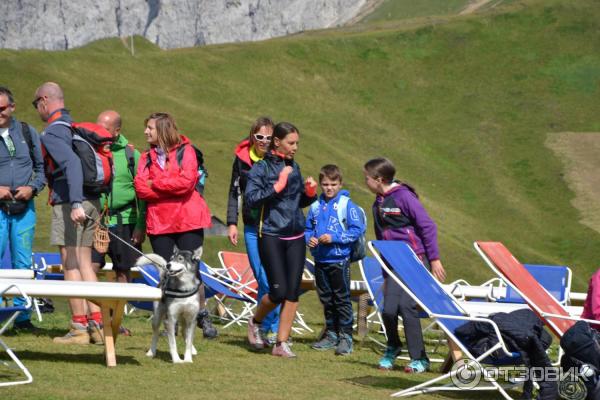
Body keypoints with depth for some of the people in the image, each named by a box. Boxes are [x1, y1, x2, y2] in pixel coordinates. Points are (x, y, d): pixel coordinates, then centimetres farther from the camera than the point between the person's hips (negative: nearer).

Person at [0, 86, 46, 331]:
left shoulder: (27, 133, 8)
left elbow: (42, 166, 13)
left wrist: (33, 188, -4)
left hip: (24, 208, 2)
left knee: (23, 263, 4)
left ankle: (22, 316, 11)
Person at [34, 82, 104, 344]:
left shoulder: (51, 133, -10)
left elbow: (72, 163, -25)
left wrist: (75, 204, -32)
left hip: (68, 204, -8)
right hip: (92, 202, 8)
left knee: (70, 265, -5)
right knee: (84, 263, 11)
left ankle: (79, 328, -5)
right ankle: (96, 324, 8)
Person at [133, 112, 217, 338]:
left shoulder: (185, 151, 0)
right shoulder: (147, 158, 12)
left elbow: (187, 181, -16)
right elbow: (141, 189, -3)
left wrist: (155, 185, -9)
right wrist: (172, 189, -13)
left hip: (187, 220, -4)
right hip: (159, 223, 4)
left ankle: (203, 316, 9)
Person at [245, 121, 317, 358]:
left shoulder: (293, 167, 12)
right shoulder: (261, 168, -6)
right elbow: (251, 199, -17)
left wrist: (310, 193, 1)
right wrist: (277, 186, -21)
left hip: (295, 236, 6)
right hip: (271, 237, -5)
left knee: (293, 291, -1)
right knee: (278, 291, -9)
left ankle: (282, 343, 6)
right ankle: (255, 323, 20)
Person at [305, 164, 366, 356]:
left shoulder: (347, 205, -7)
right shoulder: (316, 206, 7)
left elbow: (357, 230, -11)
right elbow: (308, 228, 16)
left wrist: (334, 238, -18)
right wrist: (309, 238, -6)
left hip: (339, 259, -5)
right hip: (320, 259, 5)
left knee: (342, 298, -2)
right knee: (326, 299, 13)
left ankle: (345, 336, 1)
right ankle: (331, 334, 23)